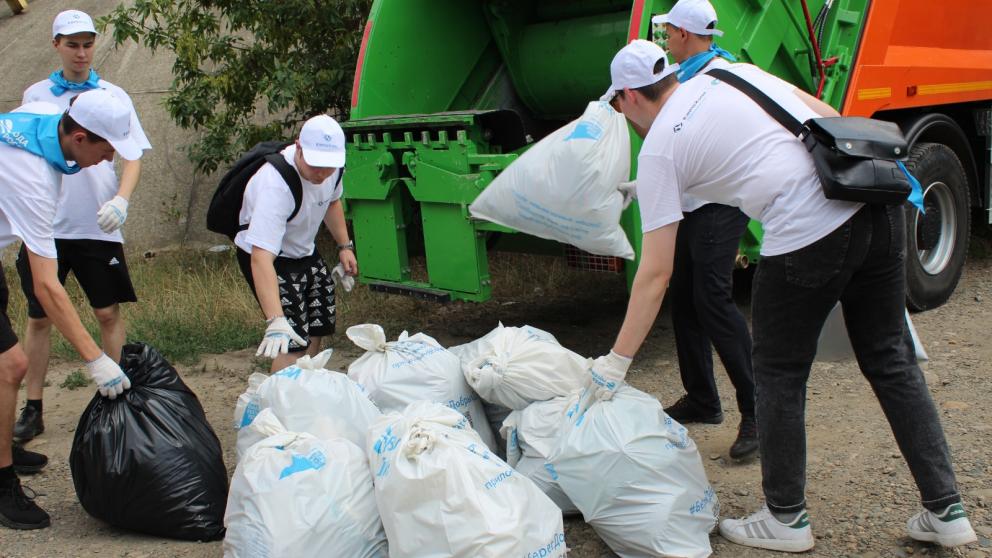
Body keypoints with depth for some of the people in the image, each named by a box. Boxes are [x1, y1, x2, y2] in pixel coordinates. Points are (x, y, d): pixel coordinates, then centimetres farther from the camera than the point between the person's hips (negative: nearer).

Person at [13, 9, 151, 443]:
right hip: (47, 224, 1)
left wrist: (120, 200, -17)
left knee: (108, 313, 3)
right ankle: (33, 409, 15)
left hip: (98, 225, -1)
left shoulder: (113, 96, 3)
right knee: (39, 316, 6)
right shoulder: (35, 96, 6)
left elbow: (133, 155, -1)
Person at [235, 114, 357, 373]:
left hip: (304, 250, 7)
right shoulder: (275, 185, -40)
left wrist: (344, 246, 5)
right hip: (266, 254, -7)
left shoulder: (333, 167, -17)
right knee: (293, 342, -17)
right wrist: (276, 321, -55)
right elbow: (261, 257, -47)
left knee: (317, 328, 15)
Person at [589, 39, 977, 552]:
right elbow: (828, 117, 16)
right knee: (891, 361, 18)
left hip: (805, 235, -7)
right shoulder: (732, 73, 19)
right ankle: (945, 511, 26)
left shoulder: (659, 149, 3)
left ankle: (785, 518, 26)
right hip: (876, 204, 7)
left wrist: (616, 361, 5)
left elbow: (655, 273, 0)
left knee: (779, 377, 13)